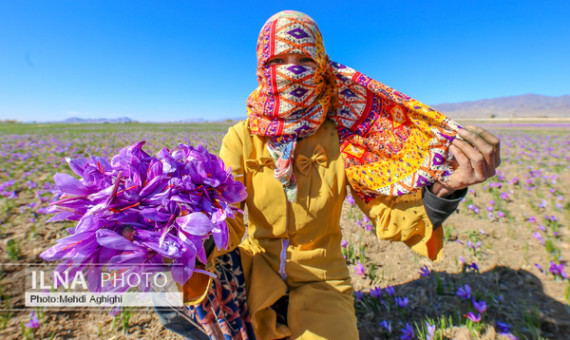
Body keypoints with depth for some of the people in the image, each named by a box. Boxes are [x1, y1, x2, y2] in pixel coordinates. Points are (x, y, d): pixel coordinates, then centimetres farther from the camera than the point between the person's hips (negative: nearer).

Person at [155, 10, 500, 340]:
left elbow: (388, 210, -9)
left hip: (319, 277, 0)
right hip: (256, 265, 2)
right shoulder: (241, 138, -9)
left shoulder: (340, 138, -12)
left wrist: (442, 189, -29)